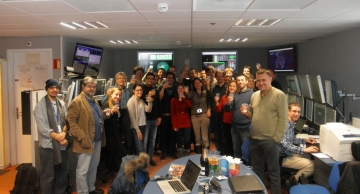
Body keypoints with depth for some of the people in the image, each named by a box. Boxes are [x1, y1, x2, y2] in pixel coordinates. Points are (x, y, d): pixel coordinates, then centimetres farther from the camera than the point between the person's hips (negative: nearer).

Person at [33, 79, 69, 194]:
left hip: (63, 144, 5)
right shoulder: (40, 105, -4)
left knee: (63, 174, 12)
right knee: (48, 175, 3)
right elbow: (42, 128, -11)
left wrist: (64, 133, -11)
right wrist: (58, 137, -14)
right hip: (48, 144, -5)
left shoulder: (62, 104, 10)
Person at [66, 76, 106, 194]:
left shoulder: (94, 101, 16)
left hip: (97, 140, 9)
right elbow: (71, 122, -17)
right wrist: (82, 137, -22)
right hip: (86, 141, -9)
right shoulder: (77, 101, -12)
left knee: (93, 167, 20)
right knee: (83, 170, 2)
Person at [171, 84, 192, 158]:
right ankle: (180, 156, 10)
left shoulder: (186, 99, 14)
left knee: (187, 140, -4)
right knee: (179, 141, 0)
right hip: (178, 124, -2)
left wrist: (183, 98, -13)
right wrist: (174, 125, -9)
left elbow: (190, 106, -9)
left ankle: (186, 156, 10)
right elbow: (172, 113, -2)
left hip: (186, 123, 2)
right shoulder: (173, 100, 4)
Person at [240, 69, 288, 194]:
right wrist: (246, 113, -3)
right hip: (254, 139, 6)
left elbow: (283, 119, -11)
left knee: (273, 171, 5)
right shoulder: (254, 96, 11)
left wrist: (276, 138, -14)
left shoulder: (279, 95, -7)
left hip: (270, 140, -6)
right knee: (257, 170, 17)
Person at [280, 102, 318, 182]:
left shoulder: (291, 124, 12)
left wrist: (305, 140, 14)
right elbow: (285, 144, -30)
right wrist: (304, 150, -31)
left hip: (289, 153, 10)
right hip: (283, 157, -10)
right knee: (310, 165, -18)